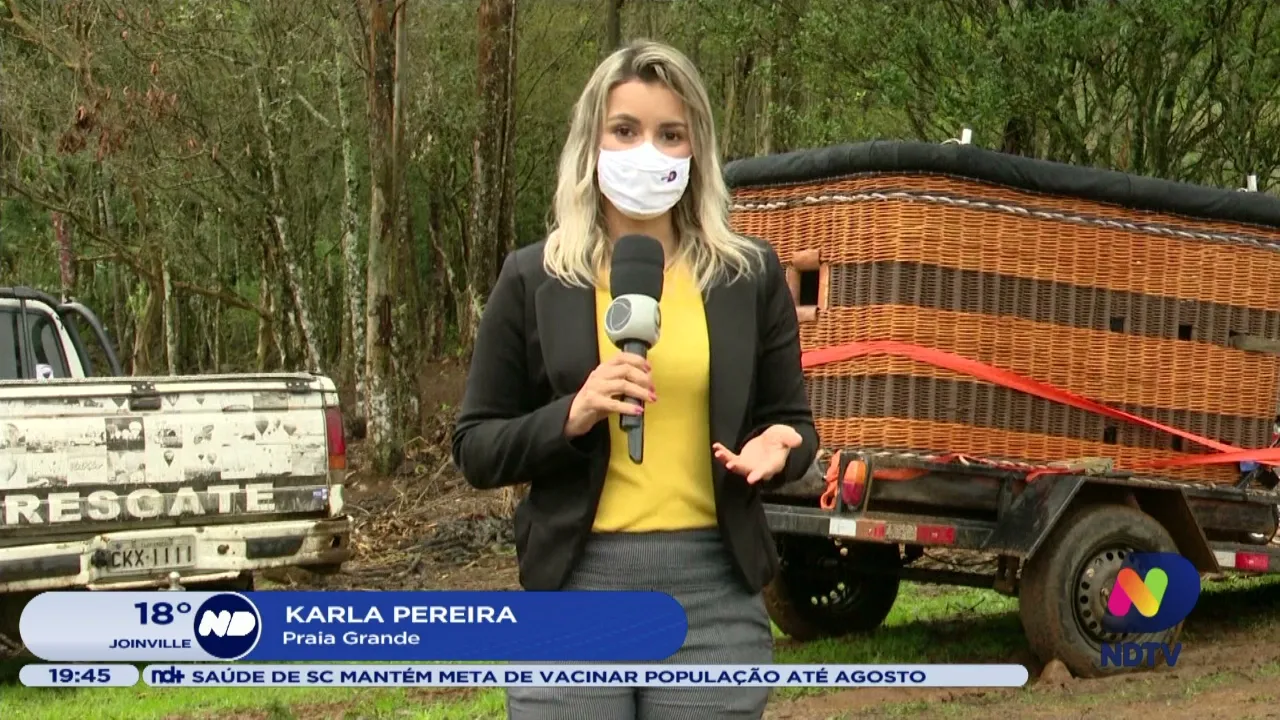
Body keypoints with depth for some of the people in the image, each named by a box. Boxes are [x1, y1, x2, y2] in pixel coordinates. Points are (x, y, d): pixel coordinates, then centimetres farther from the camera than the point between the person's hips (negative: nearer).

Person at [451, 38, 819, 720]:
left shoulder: (750, 274, 7)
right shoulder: (532, 279, 3)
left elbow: (793, 422, 13)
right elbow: (475, 450, 4)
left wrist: (775, 448, -11)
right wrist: (571, 417, -14)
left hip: (714, 594, 1)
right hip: (575, 589, -1)